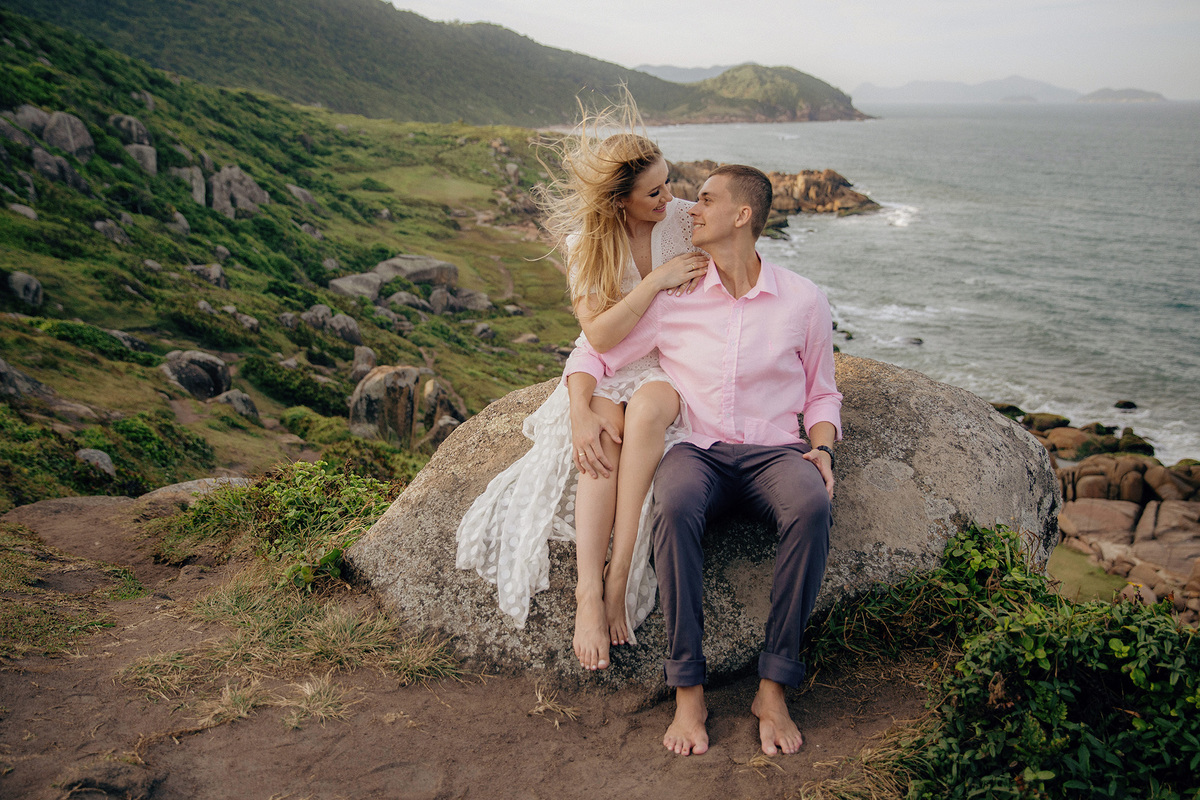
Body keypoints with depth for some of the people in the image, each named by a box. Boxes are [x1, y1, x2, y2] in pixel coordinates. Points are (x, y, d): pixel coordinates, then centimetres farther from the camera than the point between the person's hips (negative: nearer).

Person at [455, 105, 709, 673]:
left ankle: (620, 576, -33)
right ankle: (588, 592, -35)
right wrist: (658, 280, -24)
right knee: (603, 433, -34)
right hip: (607, 373, 1)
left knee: (645, 410, -36)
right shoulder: (585, 243, -6)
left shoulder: (686, 221, -5)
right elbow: (598, 335, -17)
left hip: (676, 369, 0)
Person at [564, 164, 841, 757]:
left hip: (774, 451, 0)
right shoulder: (671, 297, 6)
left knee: (811, 508, -35)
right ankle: (687, 690, -26)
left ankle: (773, 688, -24)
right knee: (675, 505, -36)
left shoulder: (803, 302, 6)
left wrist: (822, 448, -5)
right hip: (697, 450, 0)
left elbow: (822, 395, 16)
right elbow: (591, 357, 11)